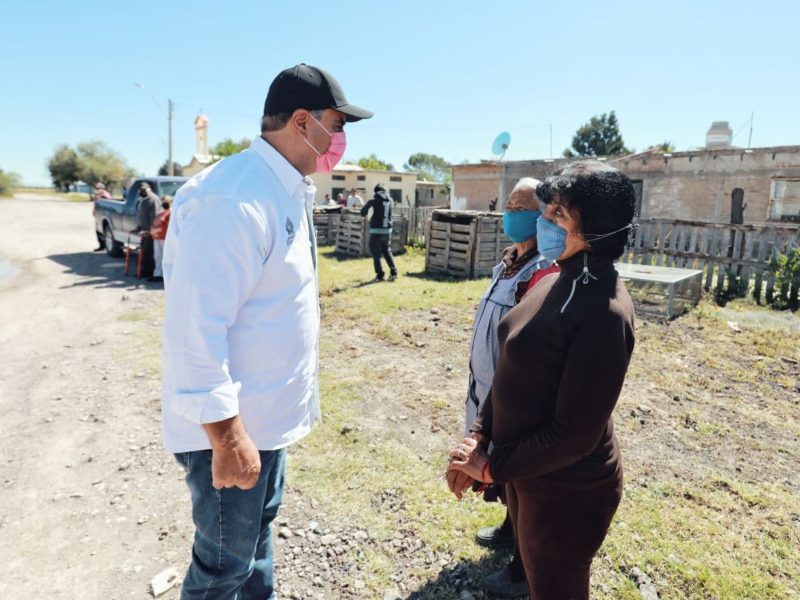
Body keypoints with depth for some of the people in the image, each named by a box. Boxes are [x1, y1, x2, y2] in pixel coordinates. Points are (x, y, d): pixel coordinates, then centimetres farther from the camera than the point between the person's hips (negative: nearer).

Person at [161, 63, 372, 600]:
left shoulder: (288, 191, 7)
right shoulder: (234, 199, -25)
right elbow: (195, 328, -28)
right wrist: (227, 437, -25)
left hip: (266, 412, 9)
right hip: (230, 425, -9)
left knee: (260, 525, 27)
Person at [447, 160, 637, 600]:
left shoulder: (604, 312, -27)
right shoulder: (556, 283, -1)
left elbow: (574, 434, -25)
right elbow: (512, 371, 6)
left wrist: (492, 468, -15)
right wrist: (479, 435, -2)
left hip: (568, 489, -7)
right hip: (527, 471, 8)